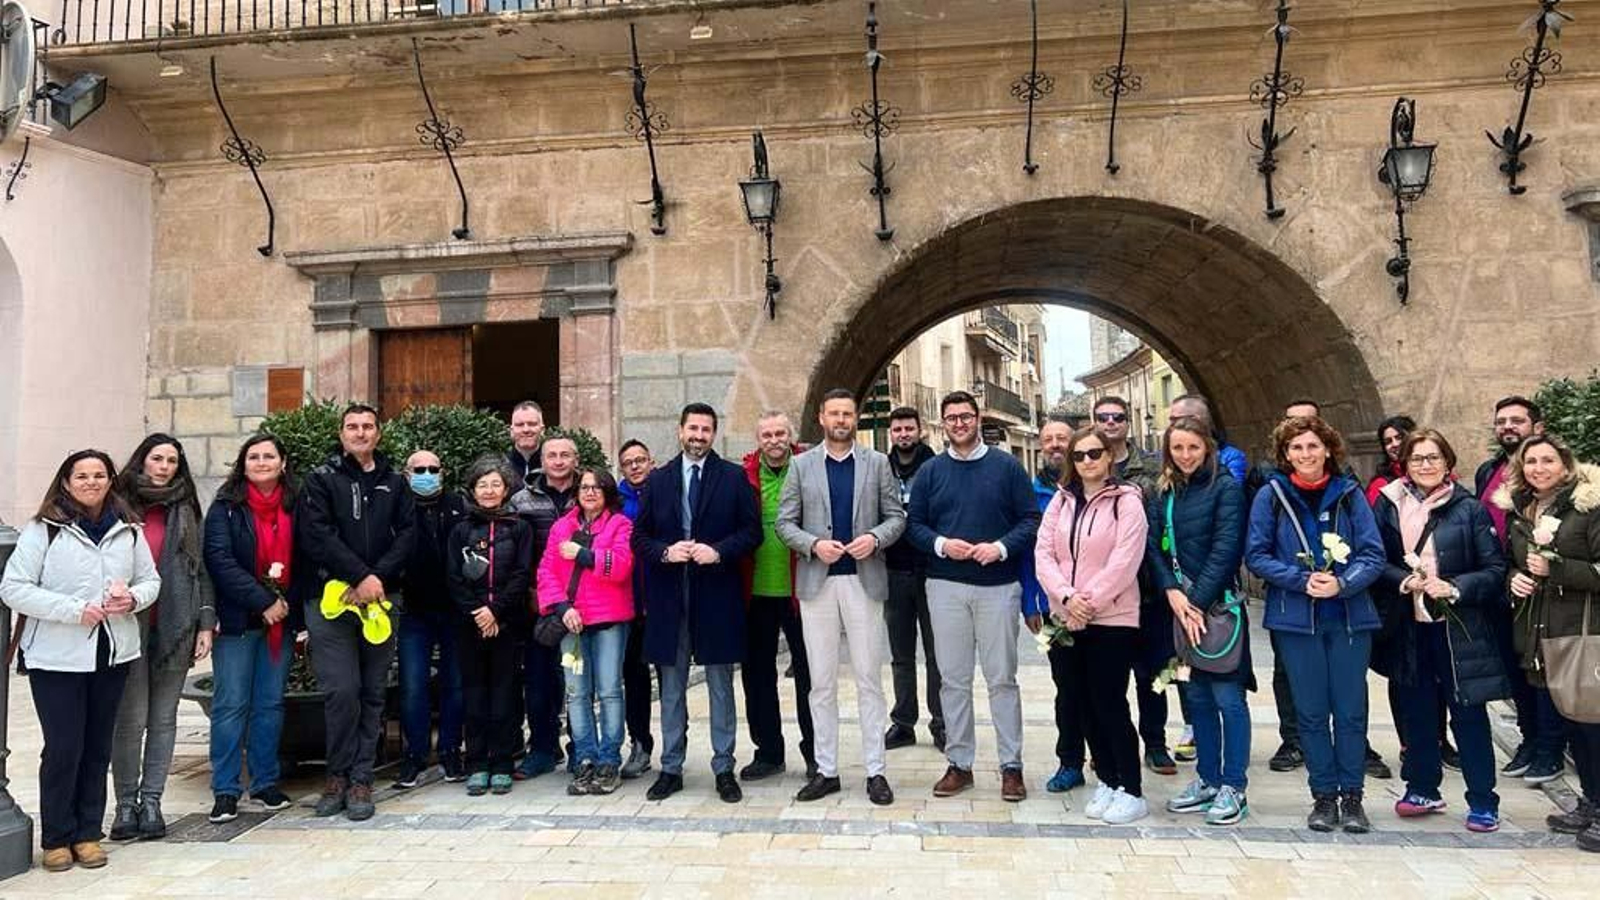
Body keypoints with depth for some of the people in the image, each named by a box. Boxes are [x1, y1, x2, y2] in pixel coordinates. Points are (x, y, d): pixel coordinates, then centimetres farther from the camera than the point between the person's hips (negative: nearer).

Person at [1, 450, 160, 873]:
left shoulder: (129, 530, 5)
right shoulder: (43, 530, -6)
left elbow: (151, 579, 13)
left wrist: (133, 598, -9)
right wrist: (75, 610, -19)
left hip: (112, 654, 4)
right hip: (56, 656, -3)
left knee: (98, 747, 10)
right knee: (63, 748, 0)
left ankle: (87, 833, 22)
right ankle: (57, 838, 17)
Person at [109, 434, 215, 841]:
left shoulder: (185, 510, 11)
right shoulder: (119, 505, 2)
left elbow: (200, 568, 11)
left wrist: (206, 622, 5)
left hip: (175, 626, 3)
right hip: (129, 625, -3)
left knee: (164, 716, 7)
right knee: (131, 717, -2)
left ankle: (151, 800, 16)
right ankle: (126, 803, 12)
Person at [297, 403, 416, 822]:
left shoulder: (394, 483, 13)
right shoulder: (321, 479, 4)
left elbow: (407, 533, 4)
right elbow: (317, 536, -7)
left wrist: (378, 577, -11)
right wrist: (360, 576, -14)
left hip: (378, 599, 3)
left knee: (373, 693, 5)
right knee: (342, 691, -7)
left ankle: (361, 779, 13)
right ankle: (339, 774, 10)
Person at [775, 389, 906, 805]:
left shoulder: (877, 463, 7)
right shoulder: (801, 465, 7)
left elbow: (896, 516, 6)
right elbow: (784, 523, 5)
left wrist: (874, 538, -13)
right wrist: (813, 544, -12)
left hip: (864, 580, -1)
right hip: (817, 582, 1)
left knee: (869, 679, 3)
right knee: (822, 682, 6)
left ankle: (875, 771, 11)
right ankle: (826, 770, 16)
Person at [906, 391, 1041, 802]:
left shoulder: (1006, 466, 4)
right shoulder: (930, 471, 8)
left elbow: (1031, 519, 0)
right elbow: (914, 523, 6)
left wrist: (1001, 547, -15)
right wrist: (941, 544, -12)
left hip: (998, 585, -1)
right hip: (946, 586, 2)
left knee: (1002, 678, 3)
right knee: (953, 678, 7)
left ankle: (1011, 765, 13)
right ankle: (959, 763, 17)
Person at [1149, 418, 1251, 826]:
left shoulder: (1225, 488, -5)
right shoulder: (1162, 493, 11)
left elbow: (1225, 548, -12)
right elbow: (1153, 547, 5)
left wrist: (1198, 601, -16)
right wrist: (1173, 593, -10)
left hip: (1217, 605, -5)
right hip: (1179, 605, 5)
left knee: (1227, 697, -1)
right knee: (1197, 696, 13)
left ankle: (1234, 787, 8)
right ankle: (1207, 779, 23)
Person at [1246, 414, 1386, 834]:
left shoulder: (1349, 494, 1)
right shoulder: (1271, 496, -1)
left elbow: (1373, 555, -1)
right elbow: (1256, 555, -3)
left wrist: (1342, 583, -18)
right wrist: (1302, 580, -16)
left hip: (1349, 616, 1)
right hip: (1296, 618, -1)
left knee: (1351, 710, 5)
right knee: (1311, 712, 7)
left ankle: (1352, 796, 19)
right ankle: (1323, 796, 20)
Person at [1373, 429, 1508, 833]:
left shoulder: (1470, 509, -2)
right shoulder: (1390, 505, 3)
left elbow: (1495, 570, -2)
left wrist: (1454, 587, -16)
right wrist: (1405, 580, -12)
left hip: (1458, 627, -2)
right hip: (1409, 625, 2)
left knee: (1468, 713, 3)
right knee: (1416, 710, 11)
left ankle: (1483, 802, 15)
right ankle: (1422, 788, 26)